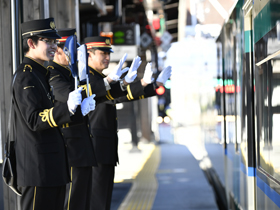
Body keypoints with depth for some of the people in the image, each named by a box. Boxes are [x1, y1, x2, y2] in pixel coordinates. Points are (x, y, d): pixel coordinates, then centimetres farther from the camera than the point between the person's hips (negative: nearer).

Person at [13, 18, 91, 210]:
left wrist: (78, 110, 7)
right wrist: (67, 108, -36)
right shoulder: (25, 76, -14)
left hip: (52, 167, 10)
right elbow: (34, 121, -23)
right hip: (38, 168, -10)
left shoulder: (41, 74, 18)